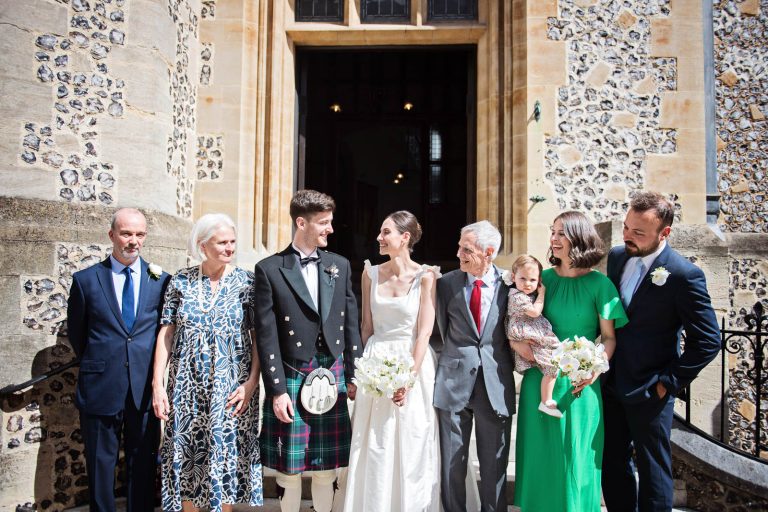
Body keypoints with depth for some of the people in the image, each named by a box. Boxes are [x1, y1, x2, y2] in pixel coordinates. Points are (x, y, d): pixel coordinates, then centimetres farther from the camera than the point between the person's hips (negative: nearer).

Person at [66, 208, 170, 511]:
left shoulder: (162, 280, 1)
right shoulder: (86, 279, -1)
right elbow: (76, 332, 9)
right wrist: (97, 363, 13)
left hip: (145, 388, 1)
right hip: (100, 388, 0)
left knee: (143, 466, 12)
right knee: (100, 465, 11)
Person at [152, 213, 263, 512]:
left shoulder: (247, 282, -3)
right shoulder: (181, 281, 1)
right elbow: (166, 333, 2)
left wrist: (251, 383, -13)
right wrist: (158, 384, -3)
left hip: (230, 389, -1)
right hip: (187, 389, 1)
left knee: (226, 457, 8)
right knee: (187, 458, 11)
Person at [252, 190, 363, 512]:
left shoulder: (340, 266, 7)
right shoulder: (269, 269, -5)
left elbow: (351, 325, 9)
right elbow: (266, 335, -7)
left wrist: (354, 376, 7)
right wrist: (277, 389, -9)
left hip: (333, 379, 3)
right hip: (291, 379, -3)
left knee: (327, 469, 11)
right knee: (289, 471, 8)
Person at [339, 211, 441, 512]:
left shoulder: (425, 276, -8)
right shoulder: (371, 273, 3)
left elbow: (425, 332, -10)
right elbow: (366, 326, 8)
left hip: (413, 364, -3)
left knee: (411, 448, 7)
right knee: (374, 447, 10)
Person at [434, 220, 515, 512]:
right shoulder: (447, 283, 1)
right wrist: (457, 357, 8)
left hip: (496, 386, 0)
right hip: (454, 381, 1)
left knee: (494, 465, 12)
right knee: (452, 465, 11)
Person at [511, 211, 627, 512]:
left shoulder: (599, 284, -7)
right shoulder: (543, 278, 1)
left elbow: (609, 337, -3)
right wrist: (516, 342, -12)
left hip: (578, 382, -2)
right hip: (540, 378, 3)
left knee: (575, 456, 10)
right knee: (539, 452, 14)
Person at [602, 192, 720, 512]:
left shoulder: (684, 275, -17)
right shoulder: (617, 257, 1)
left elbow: (707, 340, -13)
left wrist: (669, 382, -13)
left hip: (648, 391, -6)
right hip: (611, 383, 6)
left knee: (653, 472, 11)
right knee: (612, 465, 17)